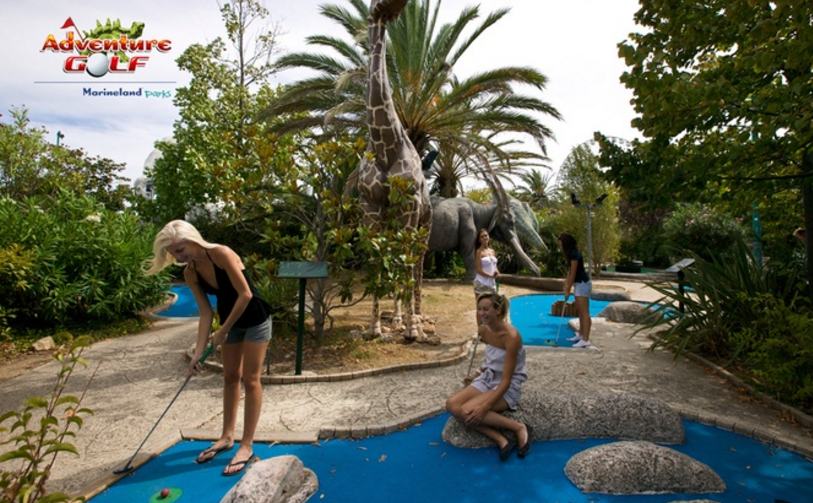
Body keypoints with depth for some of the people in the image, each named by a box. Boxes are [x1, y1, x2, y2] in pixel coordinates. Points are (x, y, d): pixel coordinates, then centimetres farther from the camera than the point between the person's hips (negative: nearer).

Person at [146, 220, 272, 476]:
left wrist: (223, 331, -18)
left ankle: (247, 446, 8)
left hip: (255, 319, -7)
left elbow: (245, 294, -25)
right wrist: (199, 351, -7)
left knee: (250, 380, -2)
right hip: (231, 321, 7)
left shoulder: (221, 254, -25)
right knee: (230, 377, 15)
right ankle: (227, 436, 31)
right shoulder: (190, 273, -5)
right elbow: (205, 313, -2)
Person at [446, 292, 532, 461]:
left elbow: (506, 380, -24)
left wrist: (485, 407, -30)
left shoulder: (511, 336, -24)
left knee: (467, 412, -28)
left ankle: (519, 428, -12)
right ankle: (501, 440, -18)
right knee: (452, 405, -16)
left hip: (507, 388, -7)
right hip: (487, 379, 8)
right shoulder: (484, 330, -1)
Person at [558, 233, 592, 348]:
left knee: (584, 312, -10)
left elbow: (573, 274, -18)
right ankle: (580, 334, 28)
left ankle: (586, 340, -9)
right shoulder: (571, 254, 11)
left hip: (583, 284, -10)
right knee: (580, 311, 17)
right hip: (579, 284, 10)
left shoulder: (574, 255, -19)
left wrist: (568, 290, -13)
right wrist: (566, 285, 8)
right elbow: (569, 272, 12)